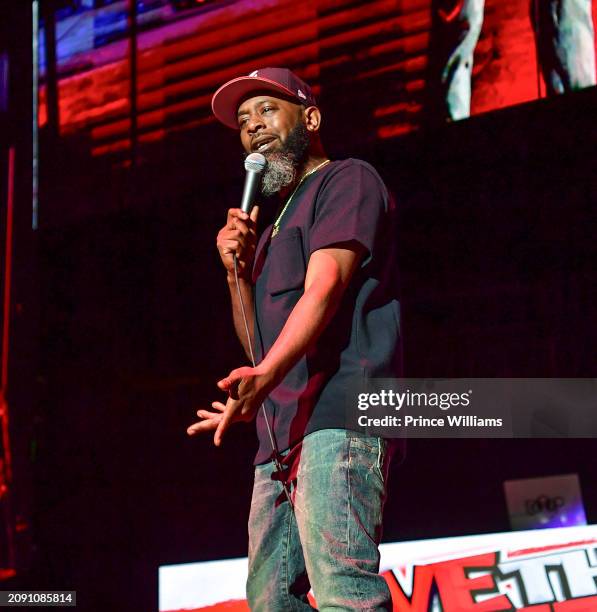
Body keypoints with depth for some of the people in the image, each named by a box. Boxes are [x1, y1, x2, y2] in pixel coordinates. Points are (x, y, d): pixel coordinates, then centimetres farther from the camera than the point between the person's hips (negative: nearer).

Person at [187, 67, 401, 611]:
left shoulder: (348, 180, 6)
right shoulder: (278, 222, 31)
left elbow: (325, 288, -13)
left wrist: (265, 378, -29)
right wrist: (238, 270, 11)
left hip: (337, 420, -9)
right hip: (281, 438, 9)